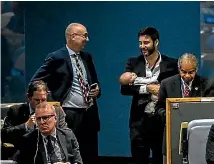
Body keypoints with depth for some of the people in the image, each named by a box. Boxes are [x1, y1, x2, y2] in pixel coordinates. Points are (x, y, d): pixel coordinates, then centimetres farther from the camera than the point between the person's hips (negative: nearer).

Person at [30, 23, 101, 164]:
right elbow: (35, 83, -7)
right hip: (69, 116, -6)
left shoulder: (87, 57, 12)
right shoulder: (57, 58, -6)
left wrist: (97, 90, 1)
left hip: (89, 115, 6)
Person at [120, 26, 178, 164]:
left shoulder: (171, 64, 2)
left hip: (163, 121, -1)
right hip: (140, 122, 1)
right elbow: (124, 88, -3)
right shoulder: (133, 63, 6)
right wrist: (147, 88, -15)